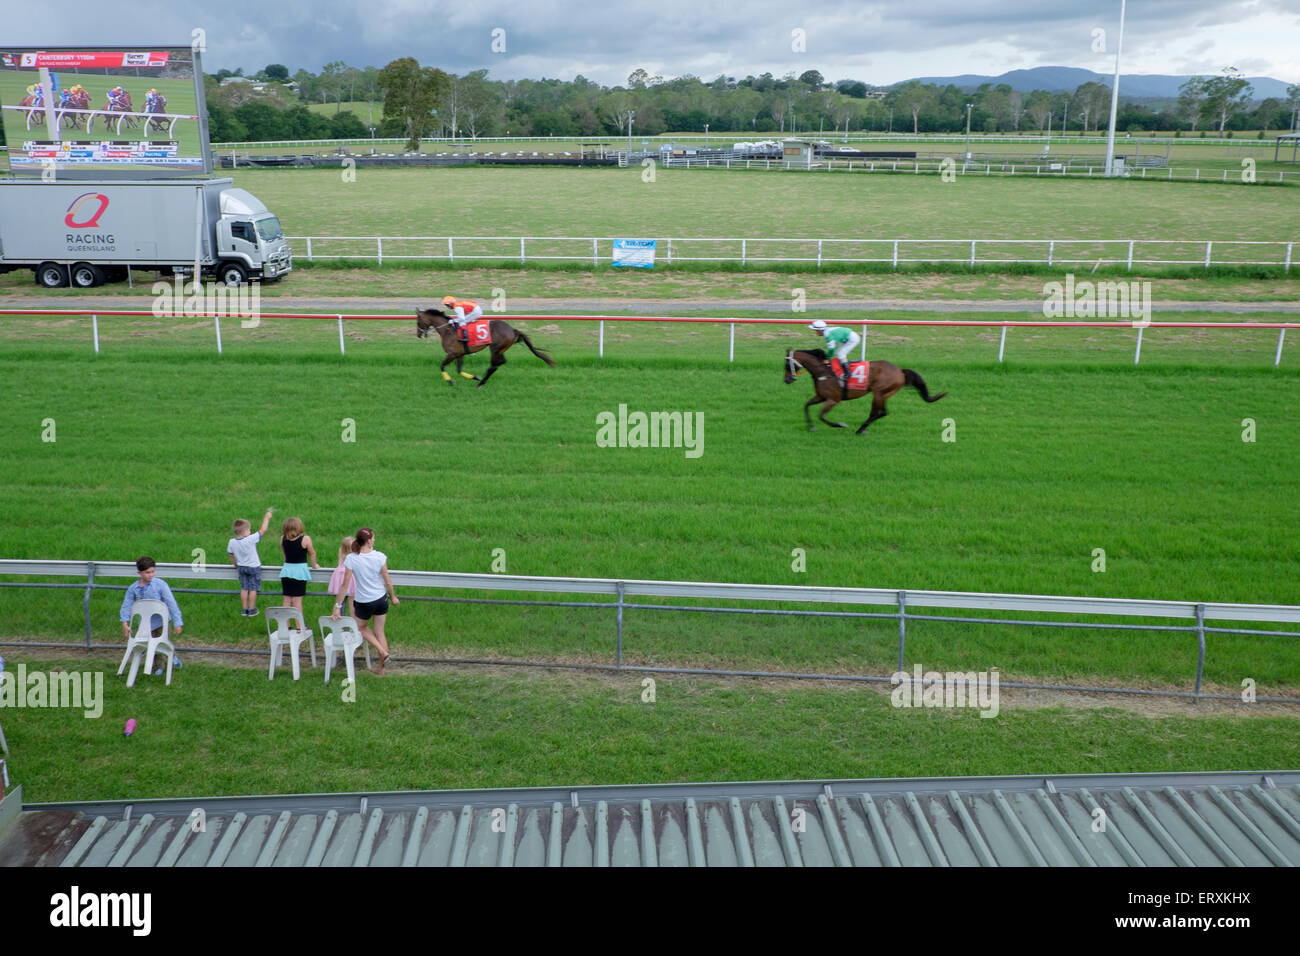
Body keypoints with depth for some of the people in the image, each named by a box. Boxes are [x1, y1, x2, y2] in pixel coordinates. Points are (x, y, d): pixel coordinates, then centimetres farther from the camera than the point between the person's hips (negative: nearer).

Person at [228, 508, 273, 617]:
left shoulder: (231, 542, -12)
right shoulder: (251, 539, -28)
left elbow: (231, 555, 2)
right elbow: (263, 530, -21)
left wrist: (236, 565, 19)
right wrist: (267, 518, -9)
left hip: (241, 567, 4)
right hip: (254, 567, -4)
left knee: (244, 588, 14)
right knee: (253, 589, 7)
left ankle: (244, 610, 19)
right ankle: (252, 610, 14)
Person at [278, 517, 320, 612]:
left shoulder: (283, 539, 1)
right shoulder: (305, 539, -10)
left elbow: (284, 553, 12)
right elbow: (312, 554, 1)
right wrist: (314, 565, 16)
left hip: (286, 571, 4)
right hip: (300, 571, -4)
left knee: (287, 600, 9)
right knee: (297, 600, -1)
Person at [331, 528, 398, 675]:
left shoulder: (351, 559, -15)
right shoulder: (379, 557, -13)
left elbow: (345, 585, -12)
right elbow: (387, 581, -5)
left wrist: (338, 606, -6)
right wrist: (393, 596, 12)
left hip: (364, 602, -2)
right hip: (381, 599, 2)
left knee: (362, 627, 26)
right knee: (380, 632, 16)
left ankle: (382, 652, 9)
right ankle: (381, 668, 23)